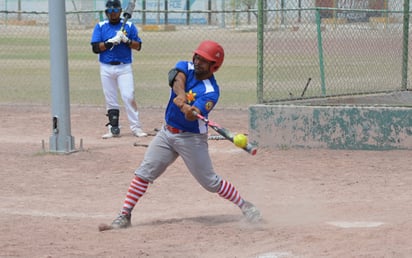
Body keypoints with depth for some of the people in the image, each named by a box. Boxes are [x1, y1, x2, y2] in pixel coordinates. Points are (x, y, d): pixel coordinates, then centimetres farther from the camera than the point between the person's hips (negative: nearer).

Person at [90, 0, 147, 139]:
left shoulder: (129, 26, 6)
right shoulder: (100, 27, 6)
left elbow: (138, 46, 2)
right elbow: (95, 48, -3)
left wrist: (126, 40, -15)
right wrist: (111, 41, -16)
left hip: (124, 67, -1)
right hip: (106, 68, 1)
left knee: (128, 96, -12)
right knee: (110, 100, 4)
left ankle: (136, 127, -9)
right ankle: (114, 129, 11)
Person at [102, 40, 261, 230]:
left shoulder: (211, 92, -18)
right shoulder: (185, 67, -3)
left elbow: (192, 117, -31)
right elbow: (178, 79, -26)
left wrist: (186, 108, -54)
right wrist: (181, 94, -48)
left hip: (192, 139, -5)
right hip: (167, 132, 5)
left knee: (211, 182, -2)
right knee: (143, 173, -4)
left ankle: (245, 207, 16)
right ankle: (124, 216, 0)